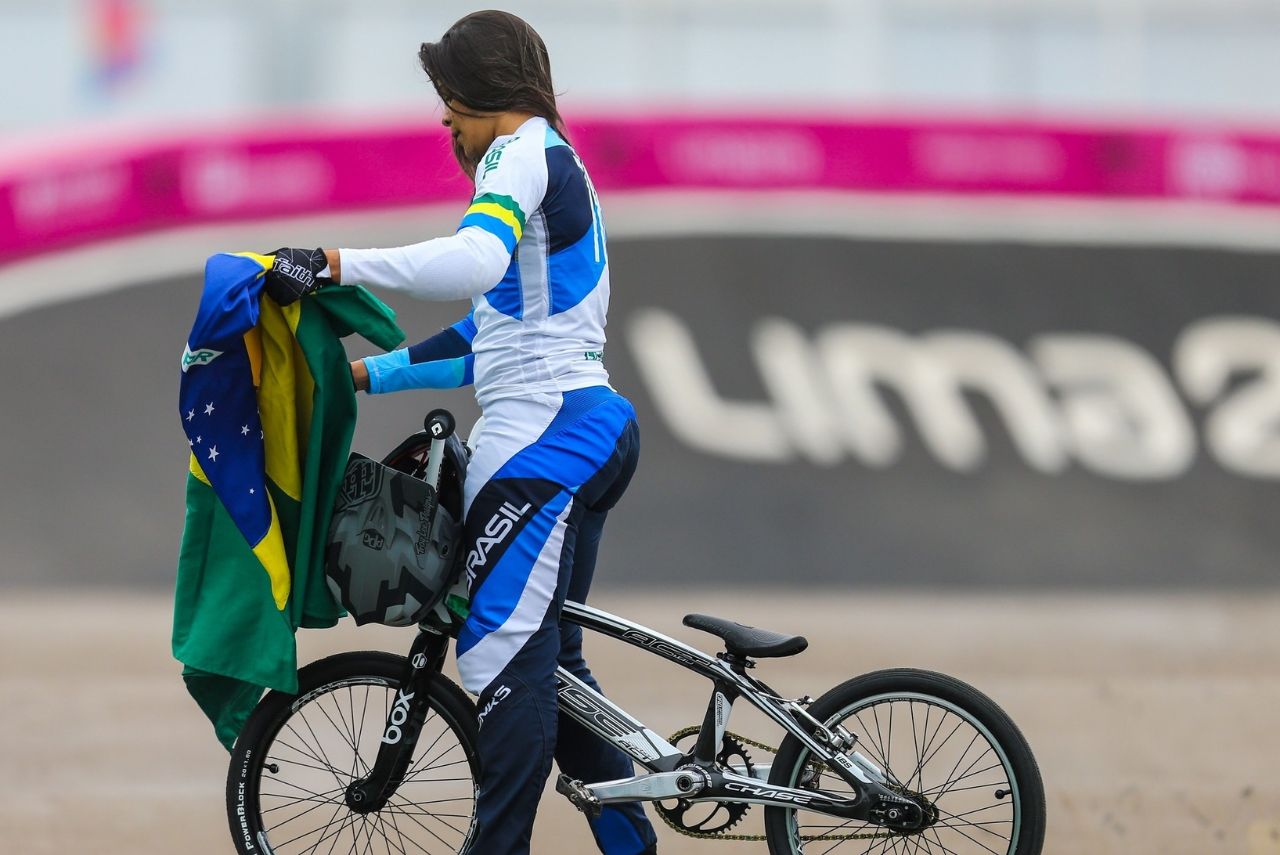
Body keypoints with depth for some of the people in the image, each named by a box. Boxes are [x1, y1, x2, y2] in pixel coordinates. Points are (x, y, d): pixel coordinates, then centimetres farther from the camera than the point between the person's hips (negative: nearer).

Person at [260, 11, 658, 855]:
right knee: (547, 660, 15)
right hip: (586, 428, 11)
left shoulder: (523, 151, -7)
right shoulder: (561, 168, 24)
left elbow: (473, 261, -29)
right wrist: (374, 373, 25)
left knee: (503, 657, -12)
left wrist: (337, 264, -27)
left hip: (545, 438, -11)